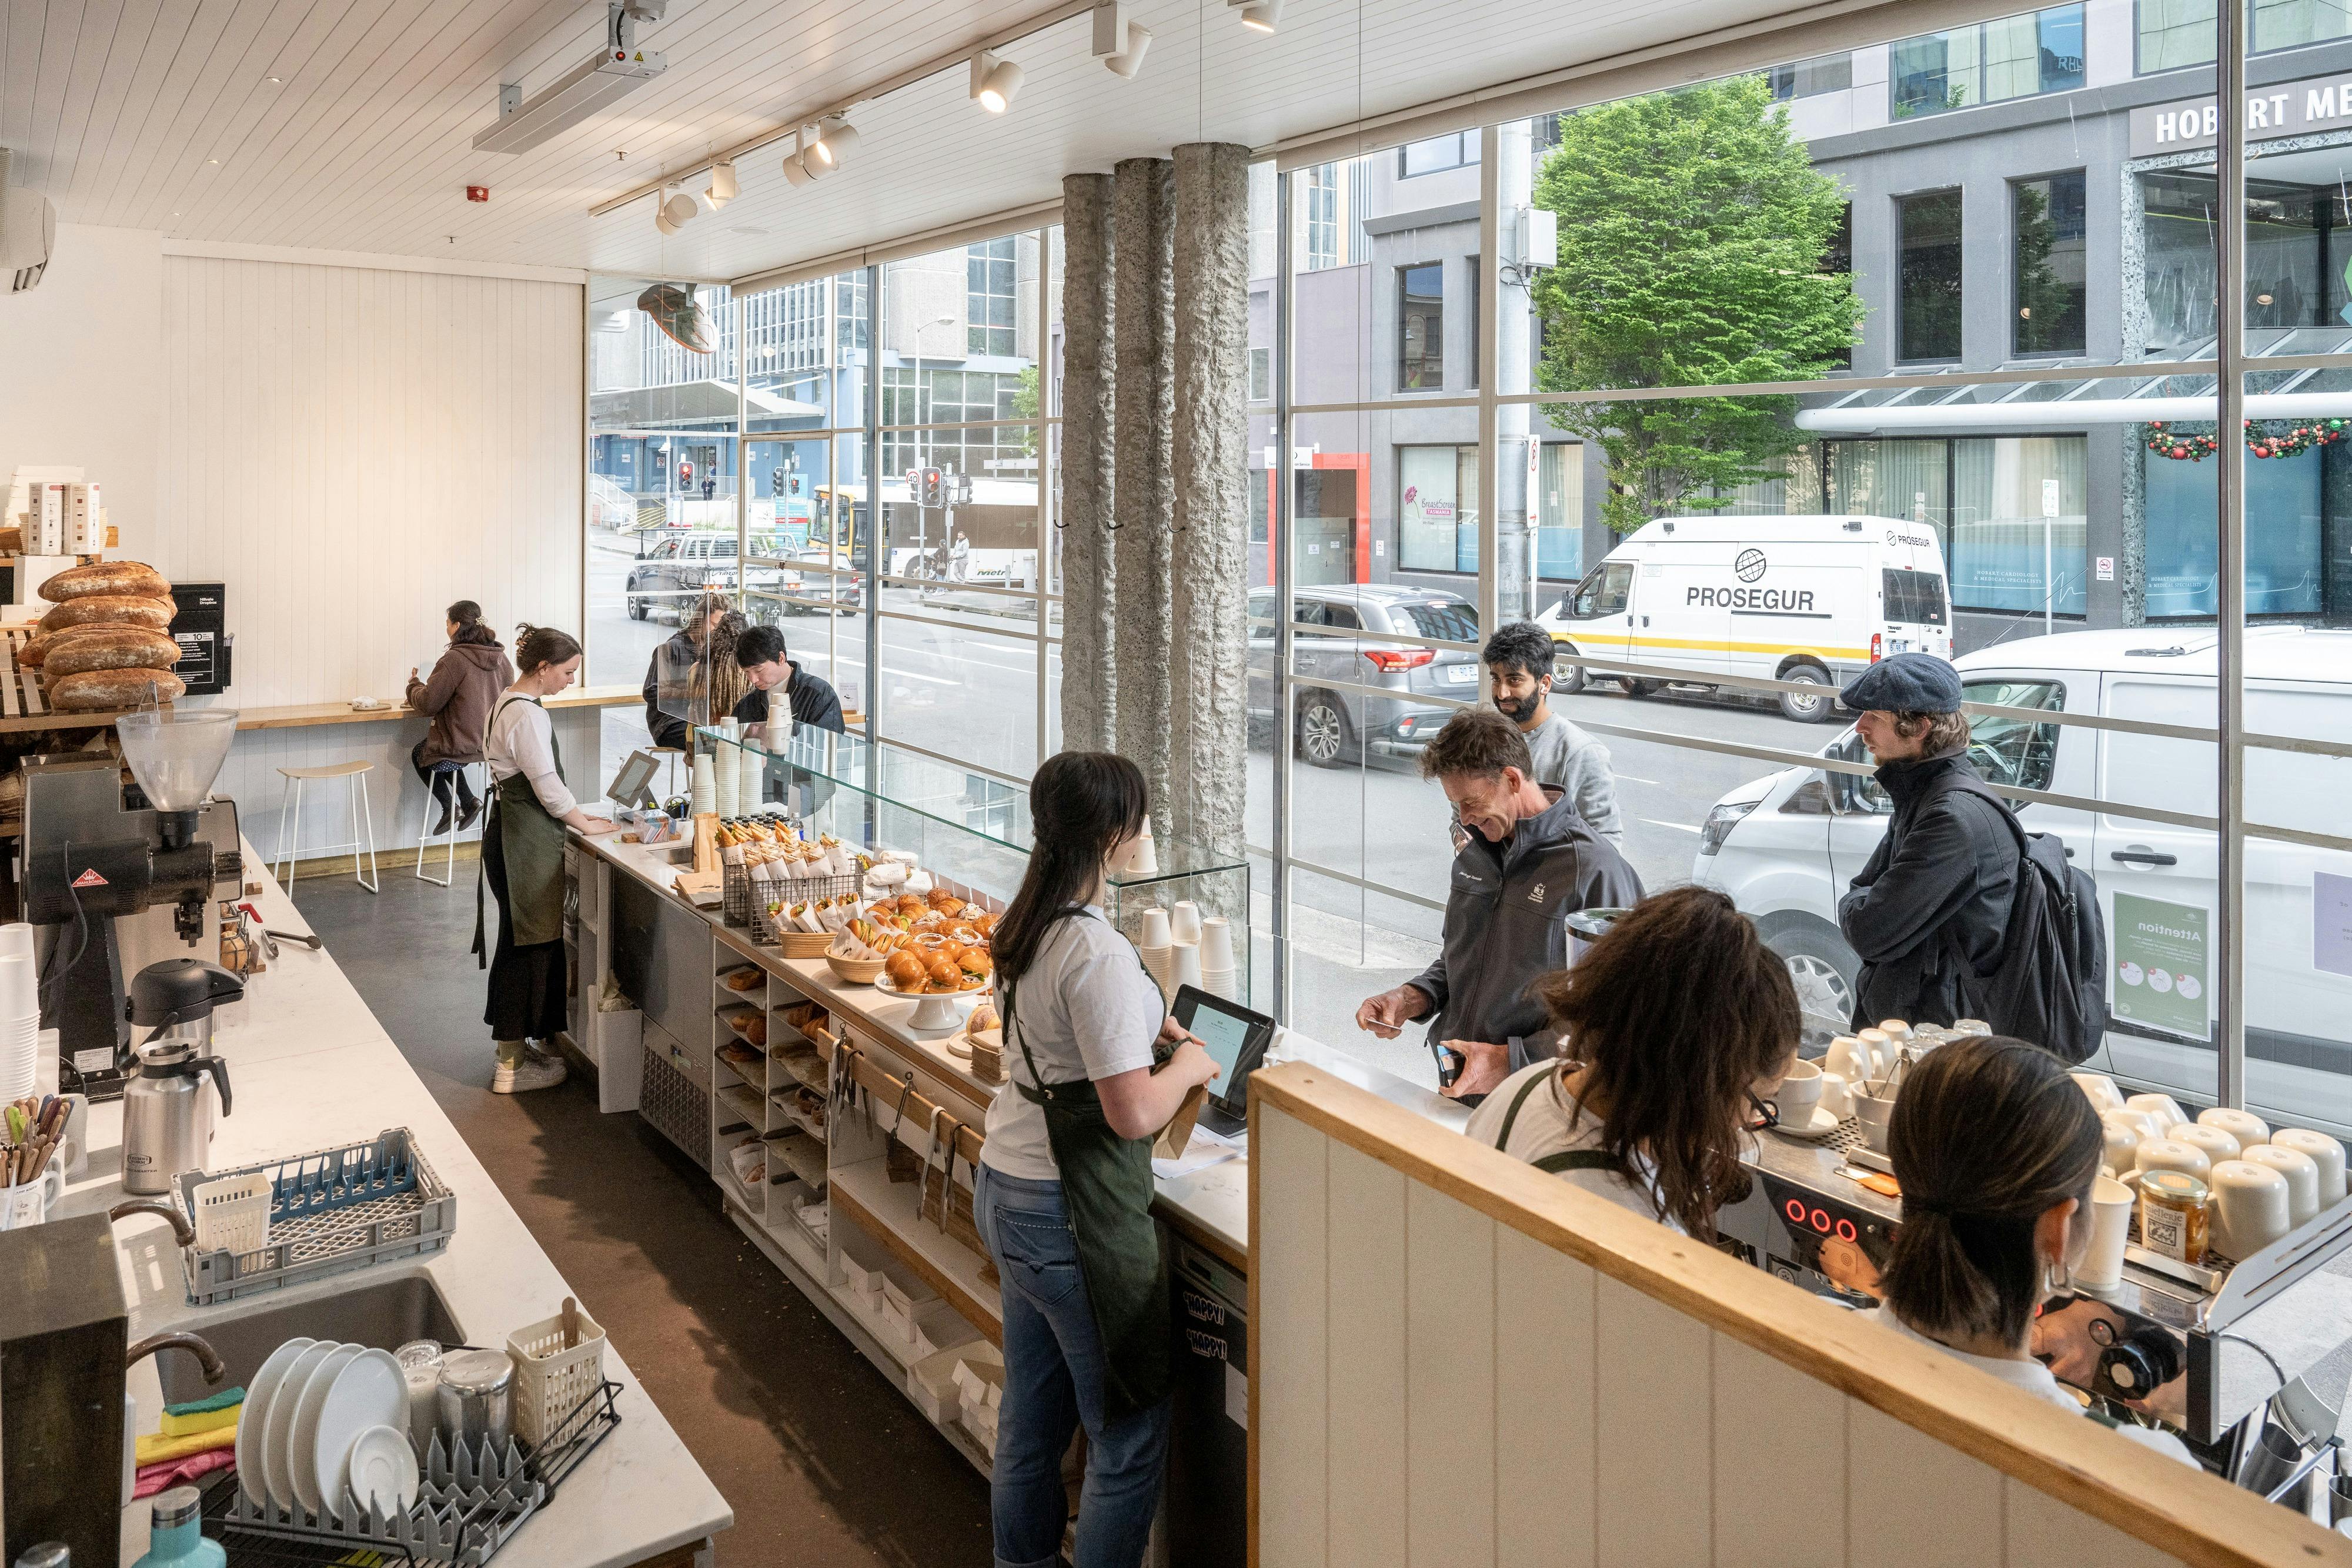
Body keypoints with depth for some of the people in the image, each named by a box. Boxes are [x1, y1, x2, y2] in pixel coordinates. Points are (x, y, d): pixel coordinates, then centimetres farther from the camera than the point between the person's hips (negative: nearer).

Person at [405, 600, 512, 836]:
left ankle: (450, 808, 17)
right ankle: (468, 801, 19)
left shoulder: (454, 659, -20)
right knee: (448, 751, 33)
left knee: (419, 754, 25)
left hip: (463, 745, -6)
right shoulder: (501, 658, -1)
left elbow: (427, 704, -14)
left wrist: (414, 683, 8)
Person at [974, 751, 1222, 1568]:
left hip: (1006, 1188, 9)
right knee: (1130, 1436, 7)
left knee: (1029, 1423, 22)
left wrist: (1150, 1020, 15)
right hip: (1073, 1212, -9)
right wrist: (1188, 1066, -7)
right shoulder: (1099, 954, -24)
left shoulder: (1026, 926, 4)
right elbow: (1133, 1113, -25)